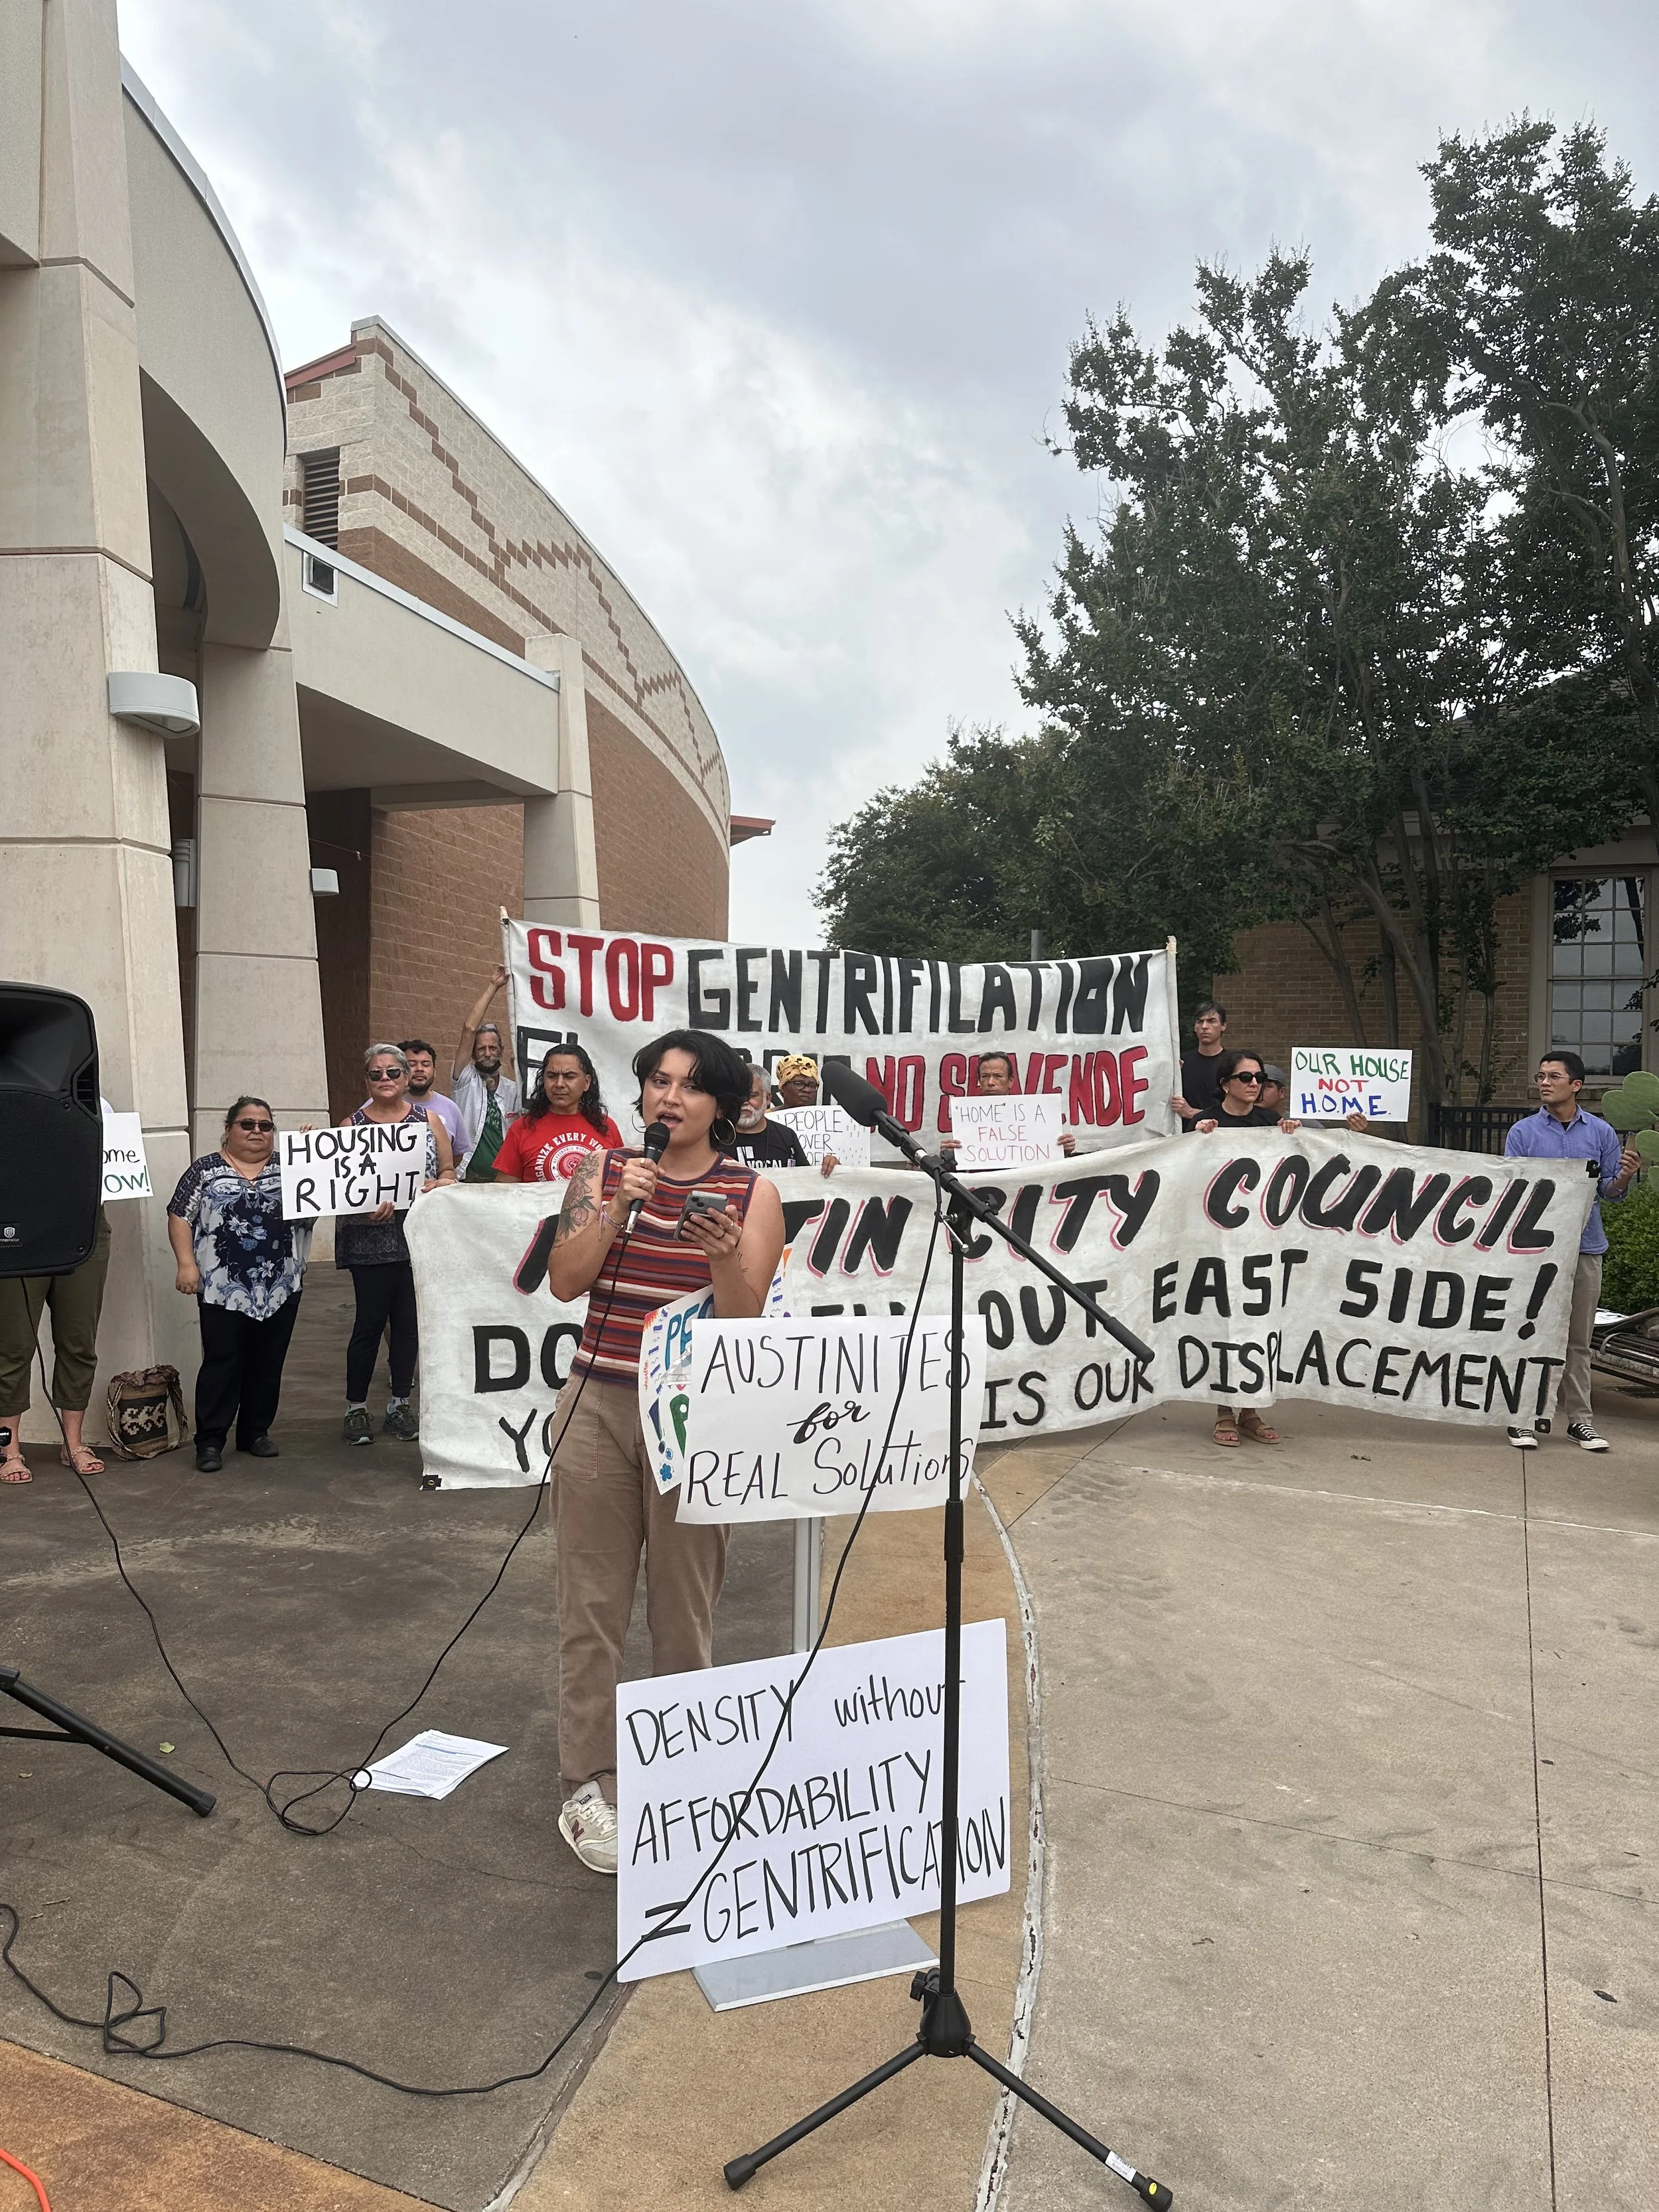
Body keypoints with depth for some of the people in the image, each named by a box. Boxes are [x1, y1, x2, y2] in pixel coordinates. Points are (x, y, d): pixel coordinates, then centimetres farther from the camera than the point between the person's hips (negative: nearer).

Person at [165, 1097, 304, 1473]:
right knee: (221, 1361, -3)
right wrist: (186, 1263, -8)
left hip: (280, 1286, 3)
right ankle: (210, 1440, 5)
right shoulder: (206, 1170, 5)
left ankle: (256, 1432, 21)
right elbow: (180, 1217, 2)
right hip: (223, 1287, -3)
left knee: (268, 1362, 8)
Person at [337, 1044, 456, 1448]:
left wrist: (437, 1186, -13)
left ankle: (400, 1406, 20)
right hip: (369, 1242, -2)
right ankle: (356, 1409, 12)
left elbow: (449, 1172, 9)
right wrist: (366, 1206, -18)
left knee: (409, 1322, 7)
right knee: (370, 1322, -1)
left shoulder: (429, 1120, 9)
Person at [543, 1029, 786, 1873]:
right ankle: (588, 1788, 18)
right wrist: (619, 1209, -17)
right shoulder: (602, 1171, 6)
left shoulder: (753, 1192, 0)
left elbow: (745, 1320, -7)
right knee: (592, 1604, 6)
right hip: (599, 1405, 2)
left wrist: (723, 1261, -26)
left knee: (685, 1606, 7)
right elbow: (564, 1281, -5)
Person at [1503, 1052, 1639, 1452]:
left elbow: (1610, 1190, 8)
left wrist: (1624, 1176, -12)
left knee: (1578, 1340, 8)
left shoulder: (1602, 1132, 7)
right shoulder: (1523, 1133, 2)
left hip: (1585, 1248, 2)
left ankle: (1579, 1418, 15)